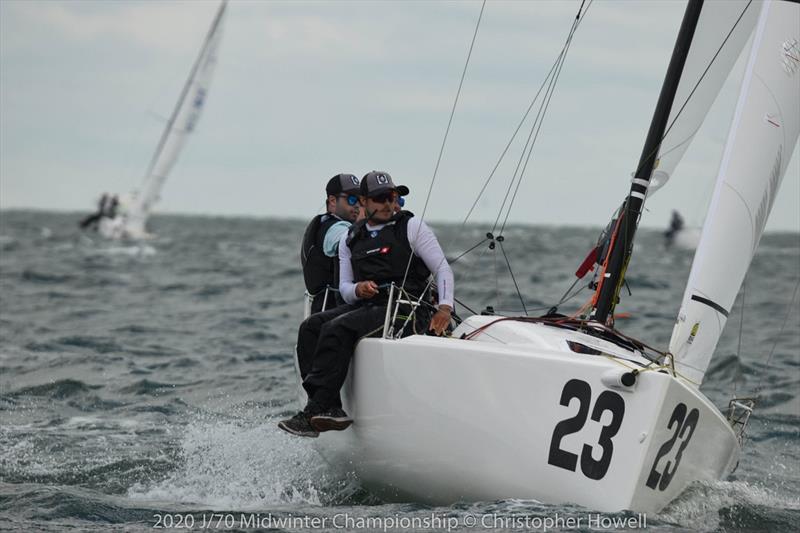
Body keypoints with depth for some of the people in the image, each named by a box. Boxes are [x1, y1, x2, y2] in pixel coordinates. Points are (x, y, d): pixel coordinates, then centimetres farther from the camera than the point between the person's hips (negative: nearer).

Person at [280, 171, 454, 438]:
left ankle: (314, 412, -30)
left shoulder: (412, 226, 5)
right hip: (365, 306, 6)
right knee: (311, 327, -17)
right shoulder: (350, 239, 18)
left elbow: (443, 269, 0)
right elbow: (344, 287, 17)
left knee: (337, 328, -27)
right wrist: (357, 289, -7)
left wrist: (445, 307, -15)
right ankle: (331, 409, -24)